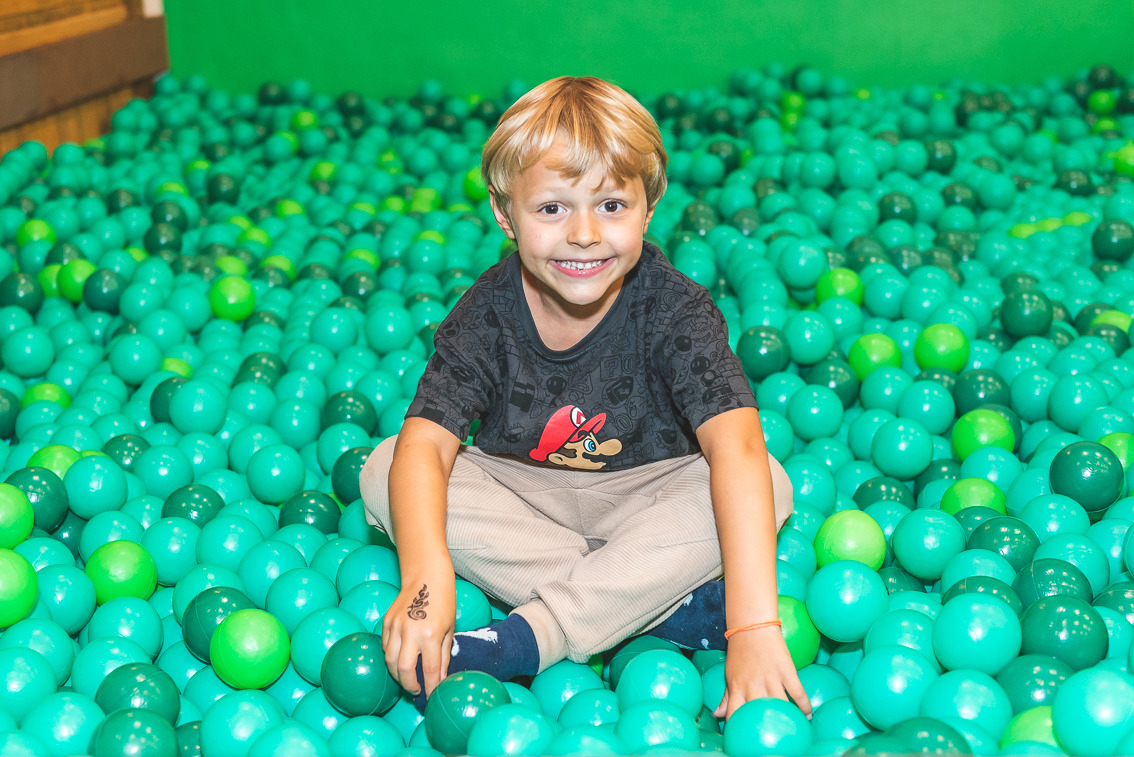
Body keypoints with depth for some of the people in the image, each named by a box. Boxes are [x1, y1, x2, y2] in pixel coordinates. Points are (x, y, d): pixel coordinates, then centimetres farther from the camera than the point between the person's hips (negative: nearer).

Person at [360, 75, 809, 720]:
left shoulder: (676, 312, -22)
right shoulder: (487, 313, -16)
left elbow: (737, 448, -36)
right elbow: (425, 444, -26)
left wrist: (754, 626, -49)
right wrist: (425, 577, -46)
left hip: (646, 495, -2)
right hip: (518, 494, 2)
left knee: (769, 484, -28)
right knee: (383, 473, -22)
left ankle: (530, 639, -32)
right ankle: (664, 604, -26)